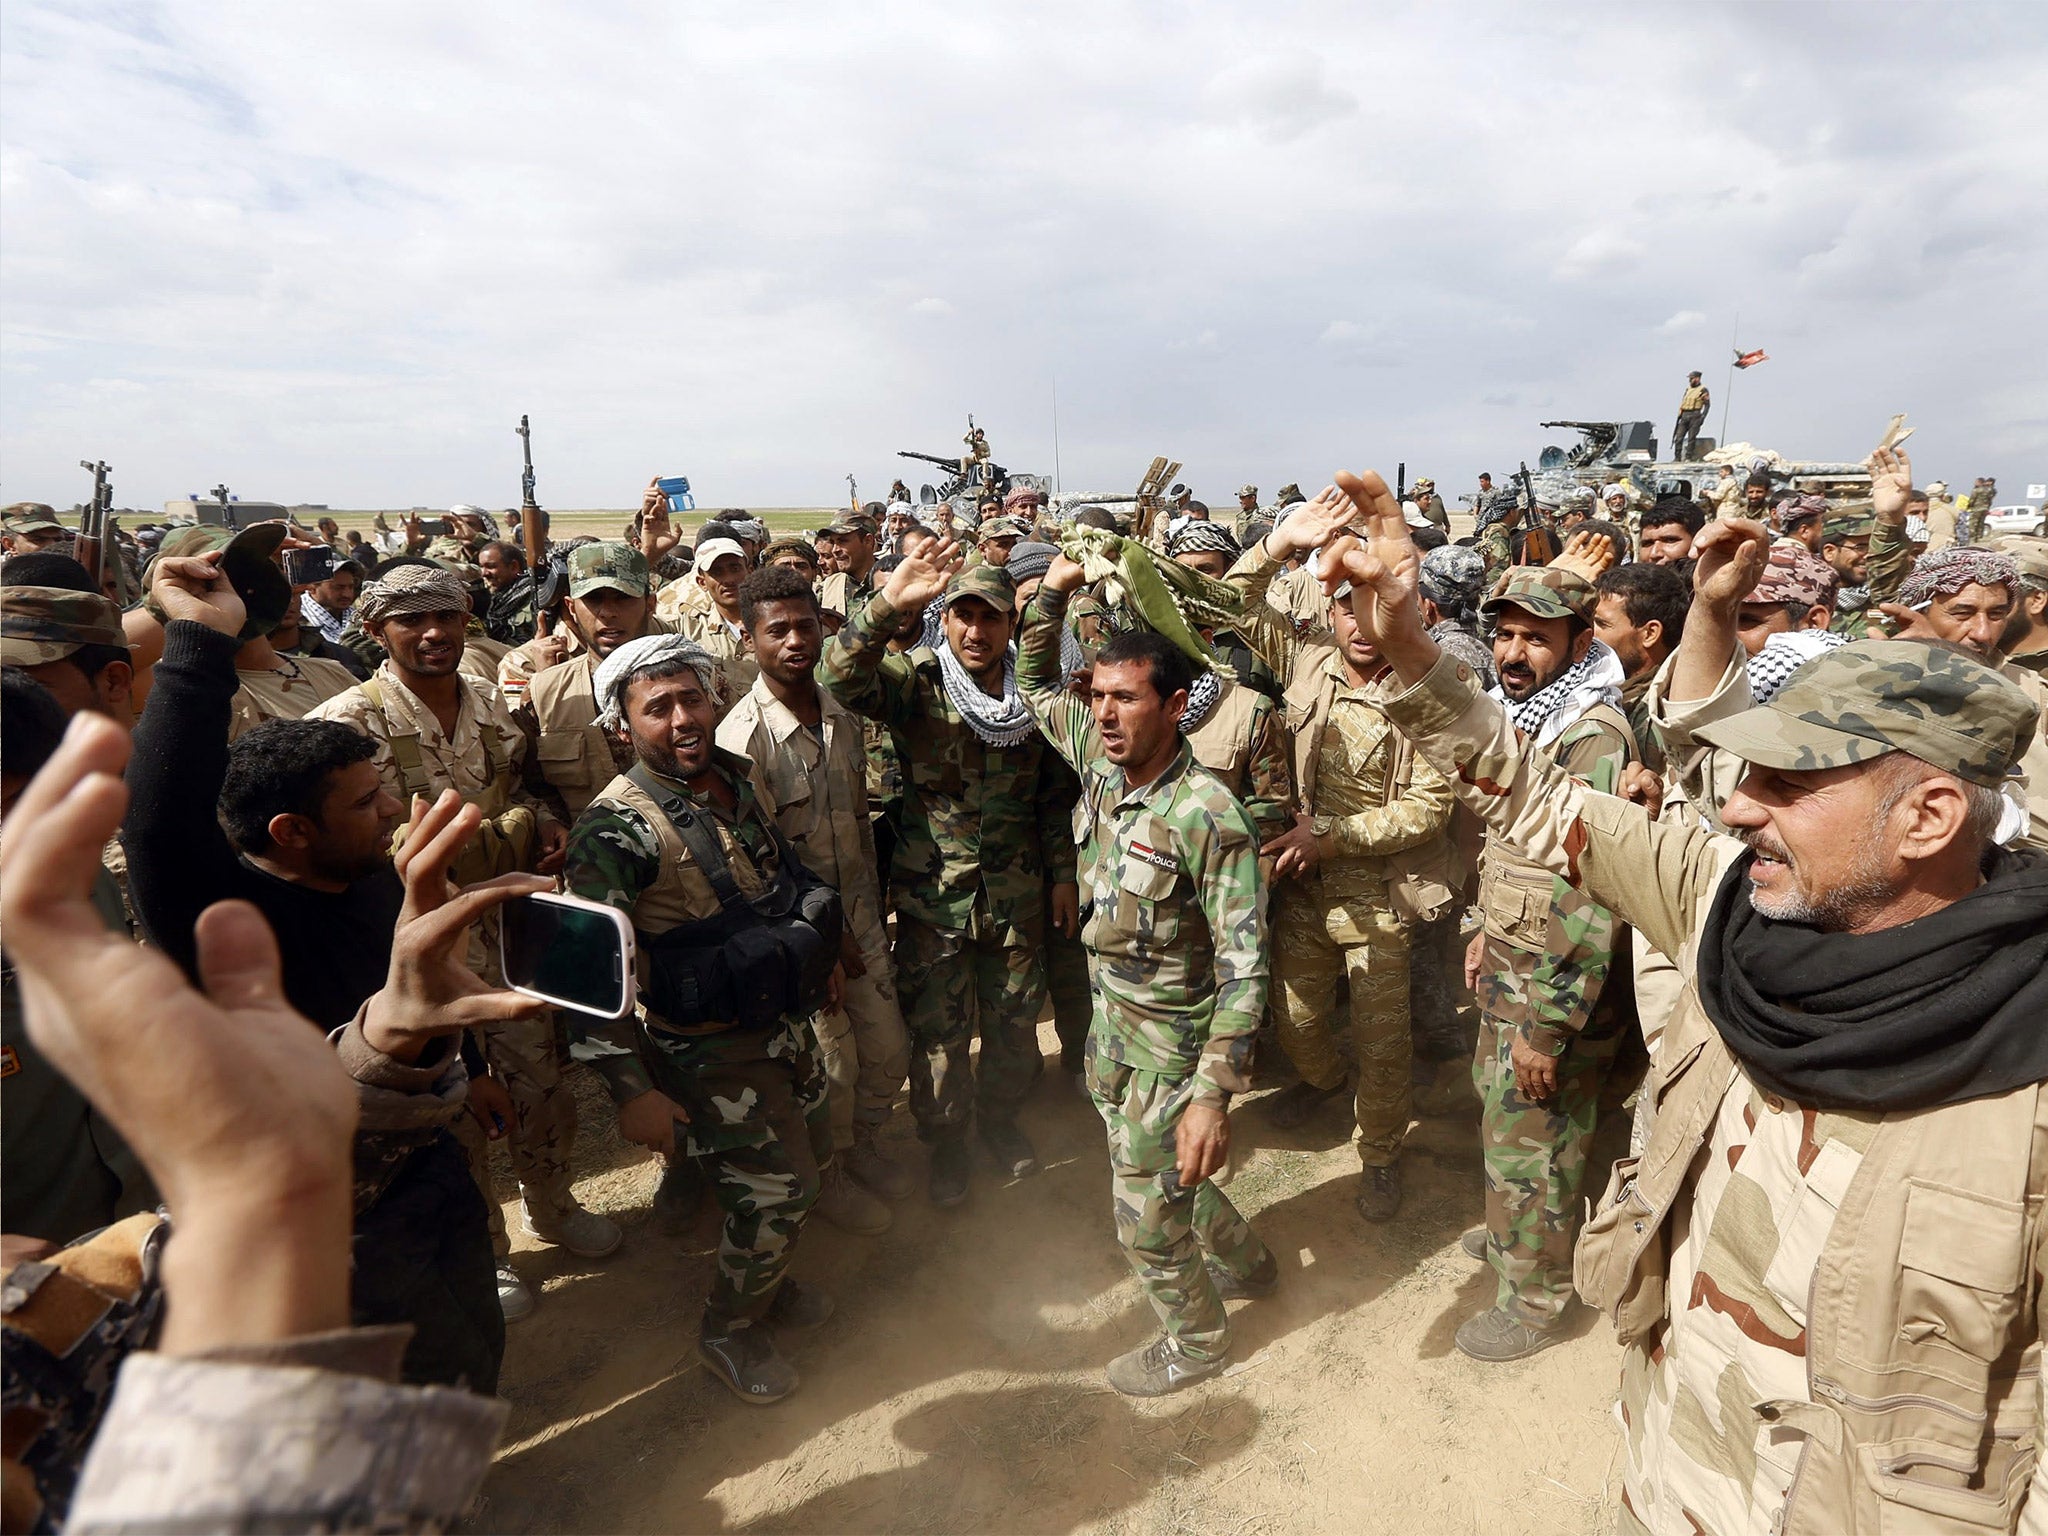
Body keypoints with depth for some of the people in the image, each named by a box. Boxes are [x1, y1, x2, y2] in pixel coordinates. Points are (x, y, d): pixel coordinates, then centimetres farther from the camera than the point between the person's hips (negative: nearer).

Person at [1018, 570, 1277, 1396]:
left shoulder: (1209, 818, -28)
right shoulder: (1102, 762, -7)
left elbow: (1244, 965, -27)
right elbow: (1038, 685, 11)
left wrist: (1214, 1094, -30)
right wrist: (1052, 594, -4)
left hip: (1170, 1048, -7)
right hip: (1111, 1027, 7)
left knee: (1147, 1216, 10)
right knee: (1153, 1177, 27)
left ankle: (1195, 1341, 40)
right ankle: (1244, 1259, 54)